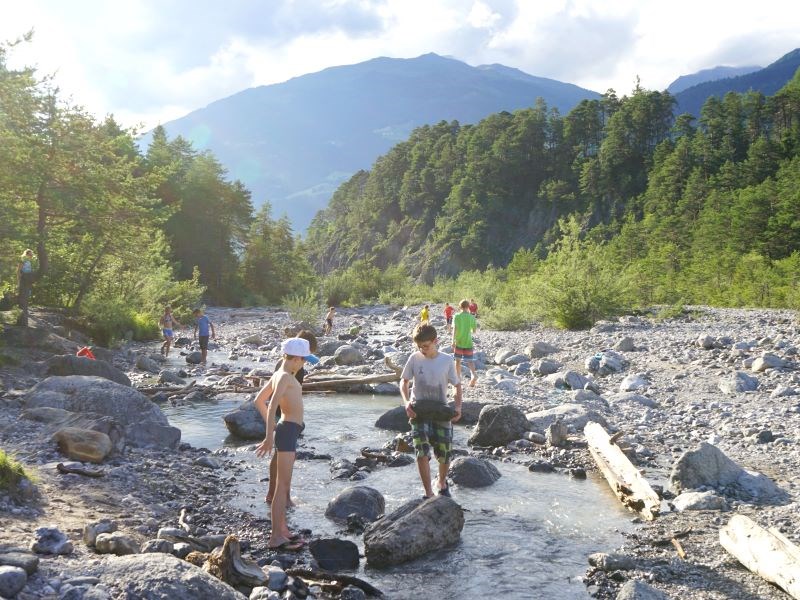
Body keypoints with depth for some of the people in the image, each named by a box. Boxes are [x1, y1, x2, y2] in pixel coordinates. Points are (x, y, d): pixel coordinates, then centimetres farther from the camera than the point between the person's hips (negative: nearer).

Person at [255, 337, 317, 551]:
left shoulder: (281, 375, 14)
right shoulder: (285, 377, -15)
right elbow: (272, 407, -26)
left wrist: (271, 429, 27)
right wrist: (269, 437, -31)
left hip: (288, 430, 11)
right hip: (288, 431, -11)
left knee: (283, 484, 17)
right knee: (283, 485, -7)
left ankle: (282, 530, 28)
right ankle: (276, 537, -4)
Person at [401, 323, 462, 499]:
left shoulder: (447, 360, -5)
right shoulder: (415, 359, -4)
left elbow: (457, 385, 4)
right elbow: (404, 382, 6)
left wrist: (458, 407, -10)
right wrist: (407, 402, -11)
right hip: (419, 411, 0)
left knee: (444, 453, 5)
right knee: (422, 452, -12)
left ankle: (441, 481, 37)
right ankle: (428, 493, -1)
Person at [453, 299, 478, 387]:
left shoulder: (457, 316, -6)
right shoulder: (472, 317, 0)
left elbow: (455, 329, -15)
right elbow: (475, 330, 9)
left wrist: (453, 341, -16)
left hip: (458, 342, -1)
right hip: (468, 343, 1)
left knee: (458, 360, 13)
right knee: (470, 361, 3)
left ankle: (458, 378, 21)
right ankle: (474, 374, -23)